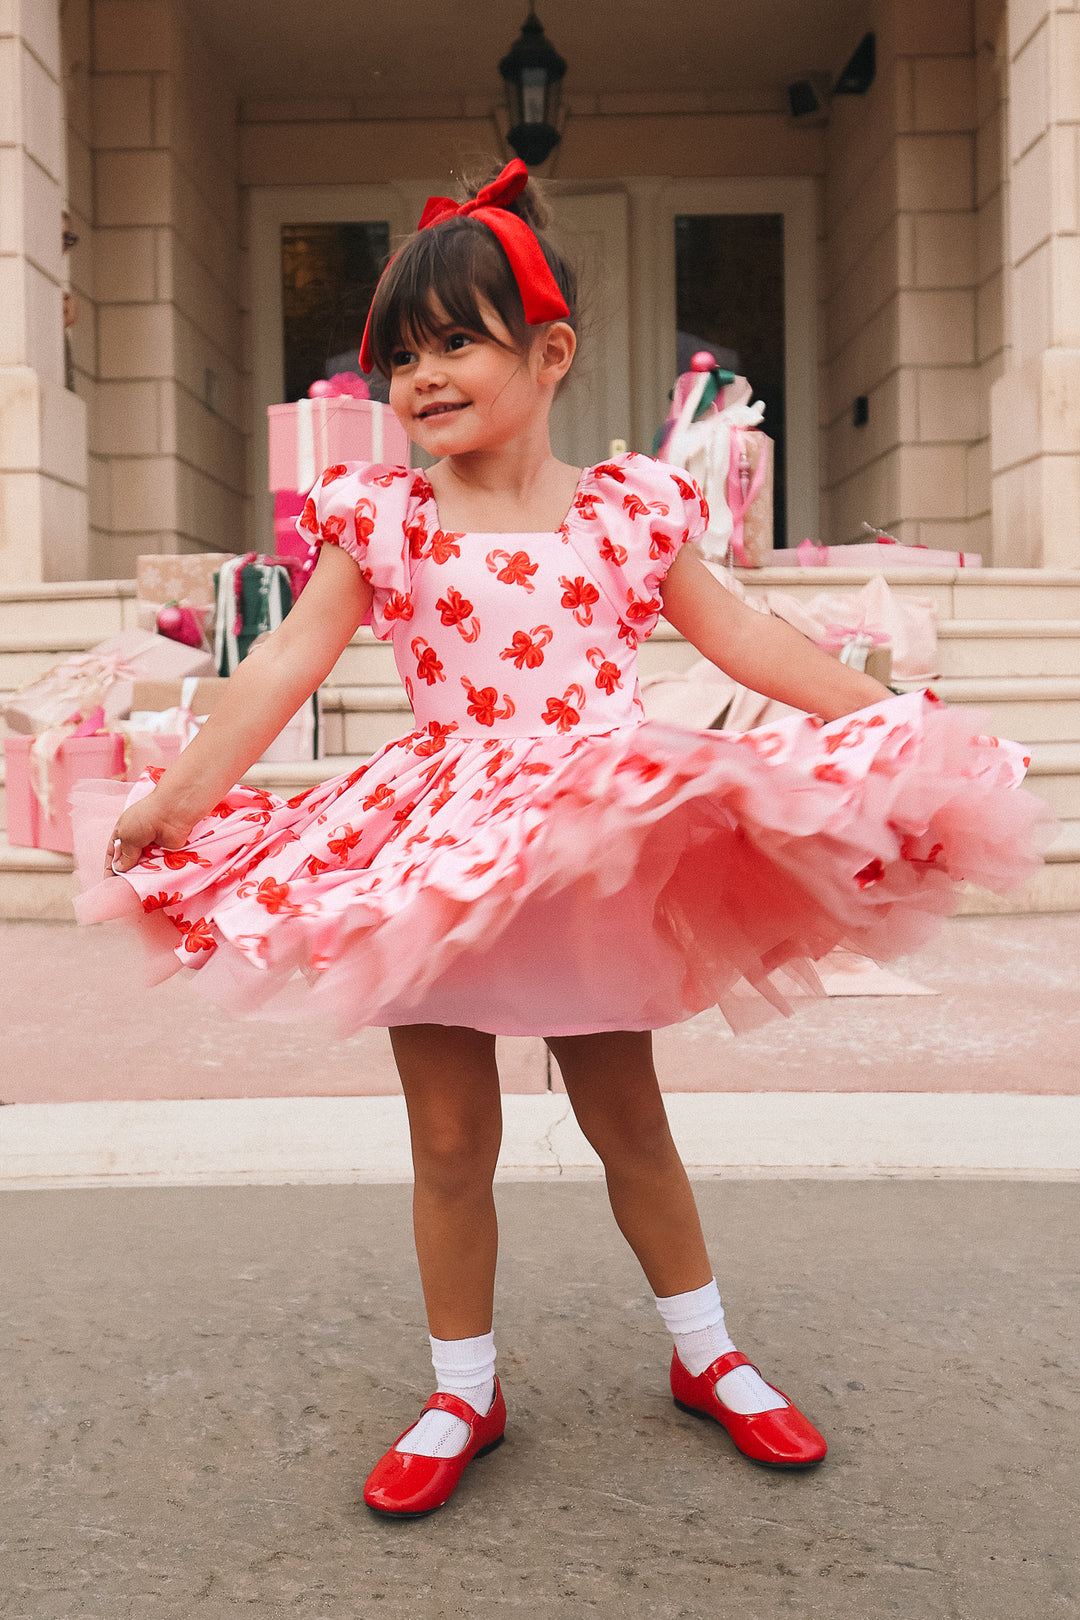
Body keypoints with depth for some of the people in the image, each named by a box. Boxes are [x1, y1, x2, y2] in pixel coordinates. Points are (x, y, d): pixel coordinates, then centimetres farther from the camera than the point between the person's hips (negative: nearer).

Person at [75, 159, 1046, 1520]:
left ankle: (707, 1358, 35)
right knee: (450, 1142, 9)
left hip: (598, 853, 0)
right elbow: (286, 663, -3)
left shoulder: (631, 507, 1)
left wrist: (891, 720, 4)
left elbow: (744, 638, 7)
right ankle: (463, 1395, 28)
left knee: (628, 1121, 14)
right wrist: (178, 794, -8)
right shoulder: (378, 518, 0)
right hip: (435, 865, 0)